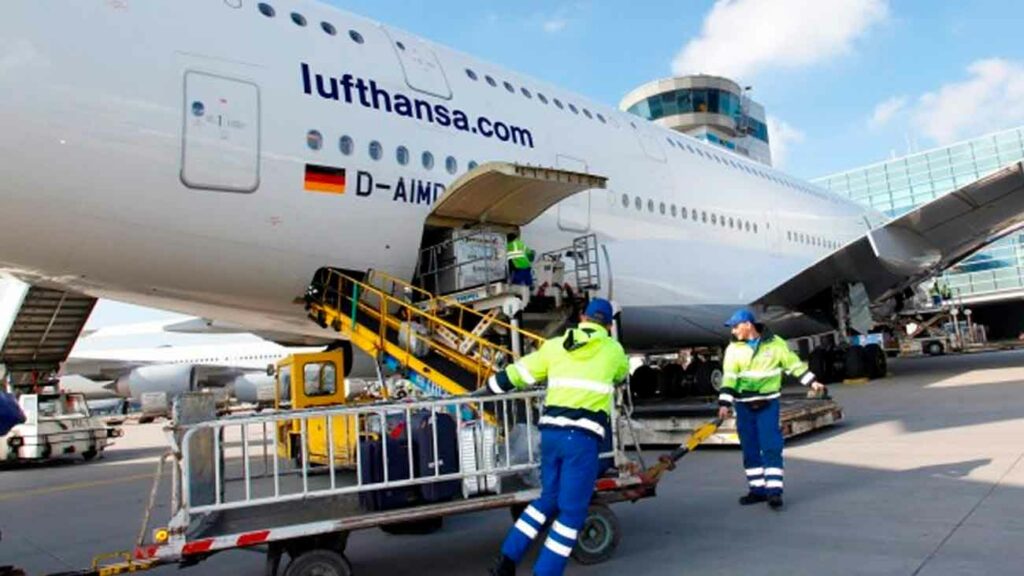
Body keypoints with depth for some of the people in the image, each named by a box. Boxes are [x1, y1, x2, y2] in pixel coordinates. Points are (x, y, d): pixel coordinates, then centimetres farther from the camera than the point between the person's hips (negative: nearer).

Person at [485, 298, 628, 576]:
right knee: (572, 510, 6)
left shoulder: (555, 345, 12)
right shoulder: (613, 350, 10)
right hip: (583, 435, -4)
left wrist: (487, 390, 32)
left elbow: (516, 374, 16)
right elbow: (622, 374, 33)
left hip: (551, 431, 4)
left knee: (549, 498, 22)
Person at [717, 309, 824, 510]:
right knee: (750, 450, 8)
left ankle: (774, 491, 0)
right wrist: (725, 403, -15)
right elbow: (729, 377, -7)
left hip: (768, 404, -2)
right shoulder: (734, 349, -1)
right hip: (743, 406, 2)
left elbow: (793, 363, 6)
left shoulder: (775, 343, -4)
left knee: (771, 448, -6)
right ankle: (757, 489, 20)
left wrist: (811, 382, 5)